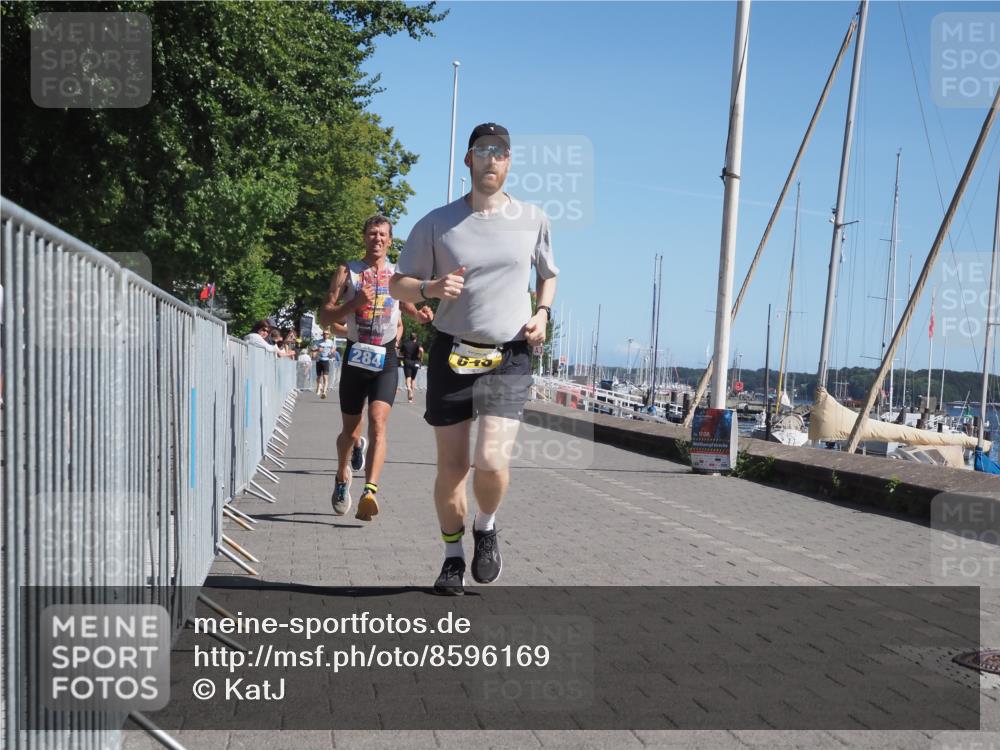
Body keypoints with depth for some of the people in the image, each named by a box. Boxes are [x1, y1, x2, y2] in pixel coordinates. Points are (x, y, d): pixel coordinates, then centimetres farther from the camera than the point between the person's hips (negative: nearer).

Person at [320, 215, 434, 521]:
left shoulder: (398, 275, 8)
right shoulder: (347, 272, 3)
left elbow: (409, 307, 22)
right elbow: (324, 316, -2)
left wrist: (422, 315, -2)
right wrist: (354, 303, -19)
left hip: (386, 359, 0)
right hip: (355, 356, 0)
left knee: (378, 423, -19)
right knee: (350, 430, 12)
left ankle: (370, 492, -29)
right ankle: (342, 477, 40)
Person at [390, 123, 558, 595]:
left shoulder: (533, 220, 5)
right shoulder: (437, 223, 1)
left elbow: (548, 275, 21)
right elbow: (398, 285, 5)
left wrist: (542, 313, 2)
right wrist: (431, 287, -16)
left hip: (510, 360, 0)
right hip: (451, 356, 1)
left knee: (491, 461, -17)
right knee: (451, 468, 4)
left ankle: (486, 527, 15)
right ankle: (453, 557, 26)